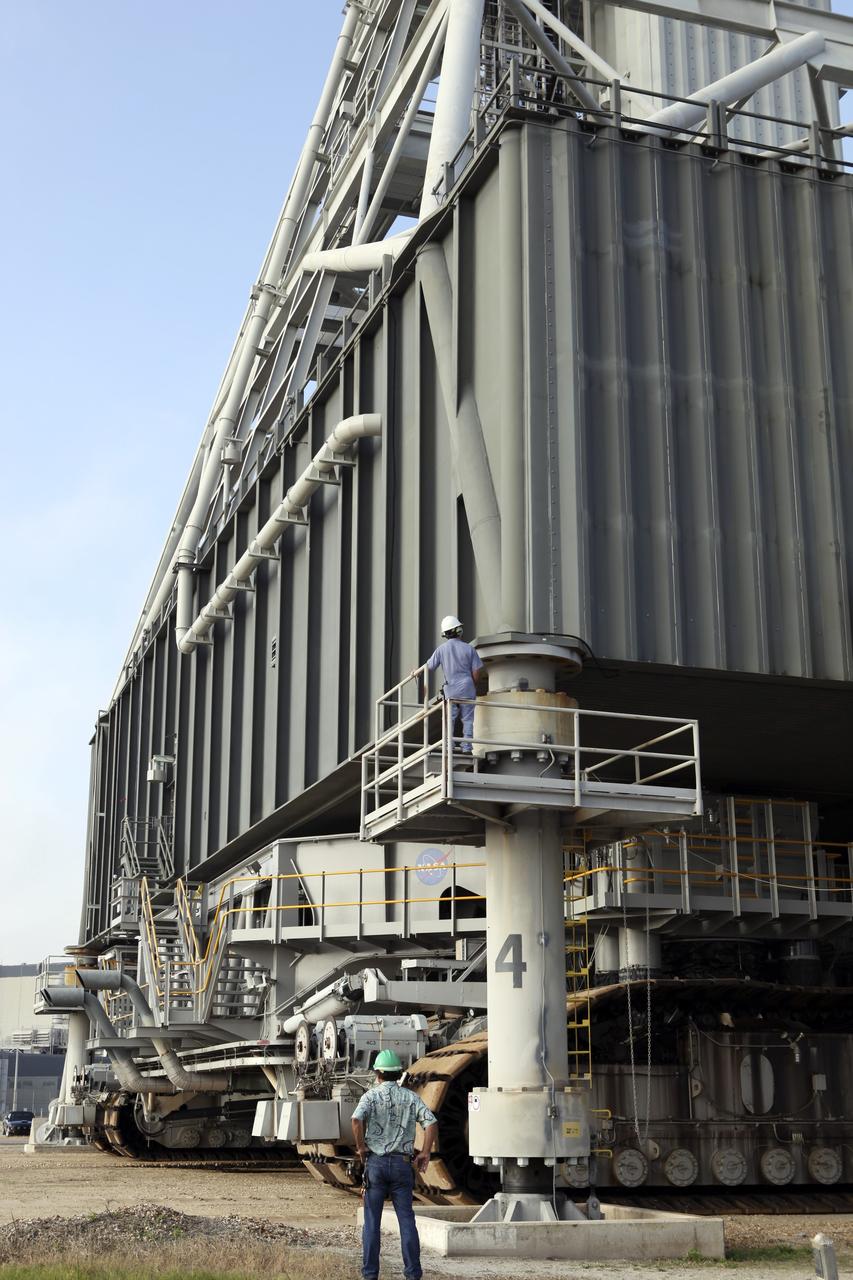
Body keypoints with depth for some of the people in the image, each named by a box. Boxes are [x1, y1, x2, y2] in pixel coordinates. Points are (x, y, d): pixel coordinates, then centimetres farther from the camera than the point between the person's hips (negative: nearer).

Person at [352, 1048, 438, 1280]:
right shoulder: (411, 1097, 5)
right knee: (407, 1219, 4)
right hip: (402, 1163, 1)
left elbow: (356, 1120, -21)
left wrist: (361, 1147, -7)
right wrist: (425, 1153, 0)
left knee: (372, 1221, 6)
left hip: (375, 1162, -1)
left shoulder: (370, 1096, -1)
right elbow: (432, 1123, -6)